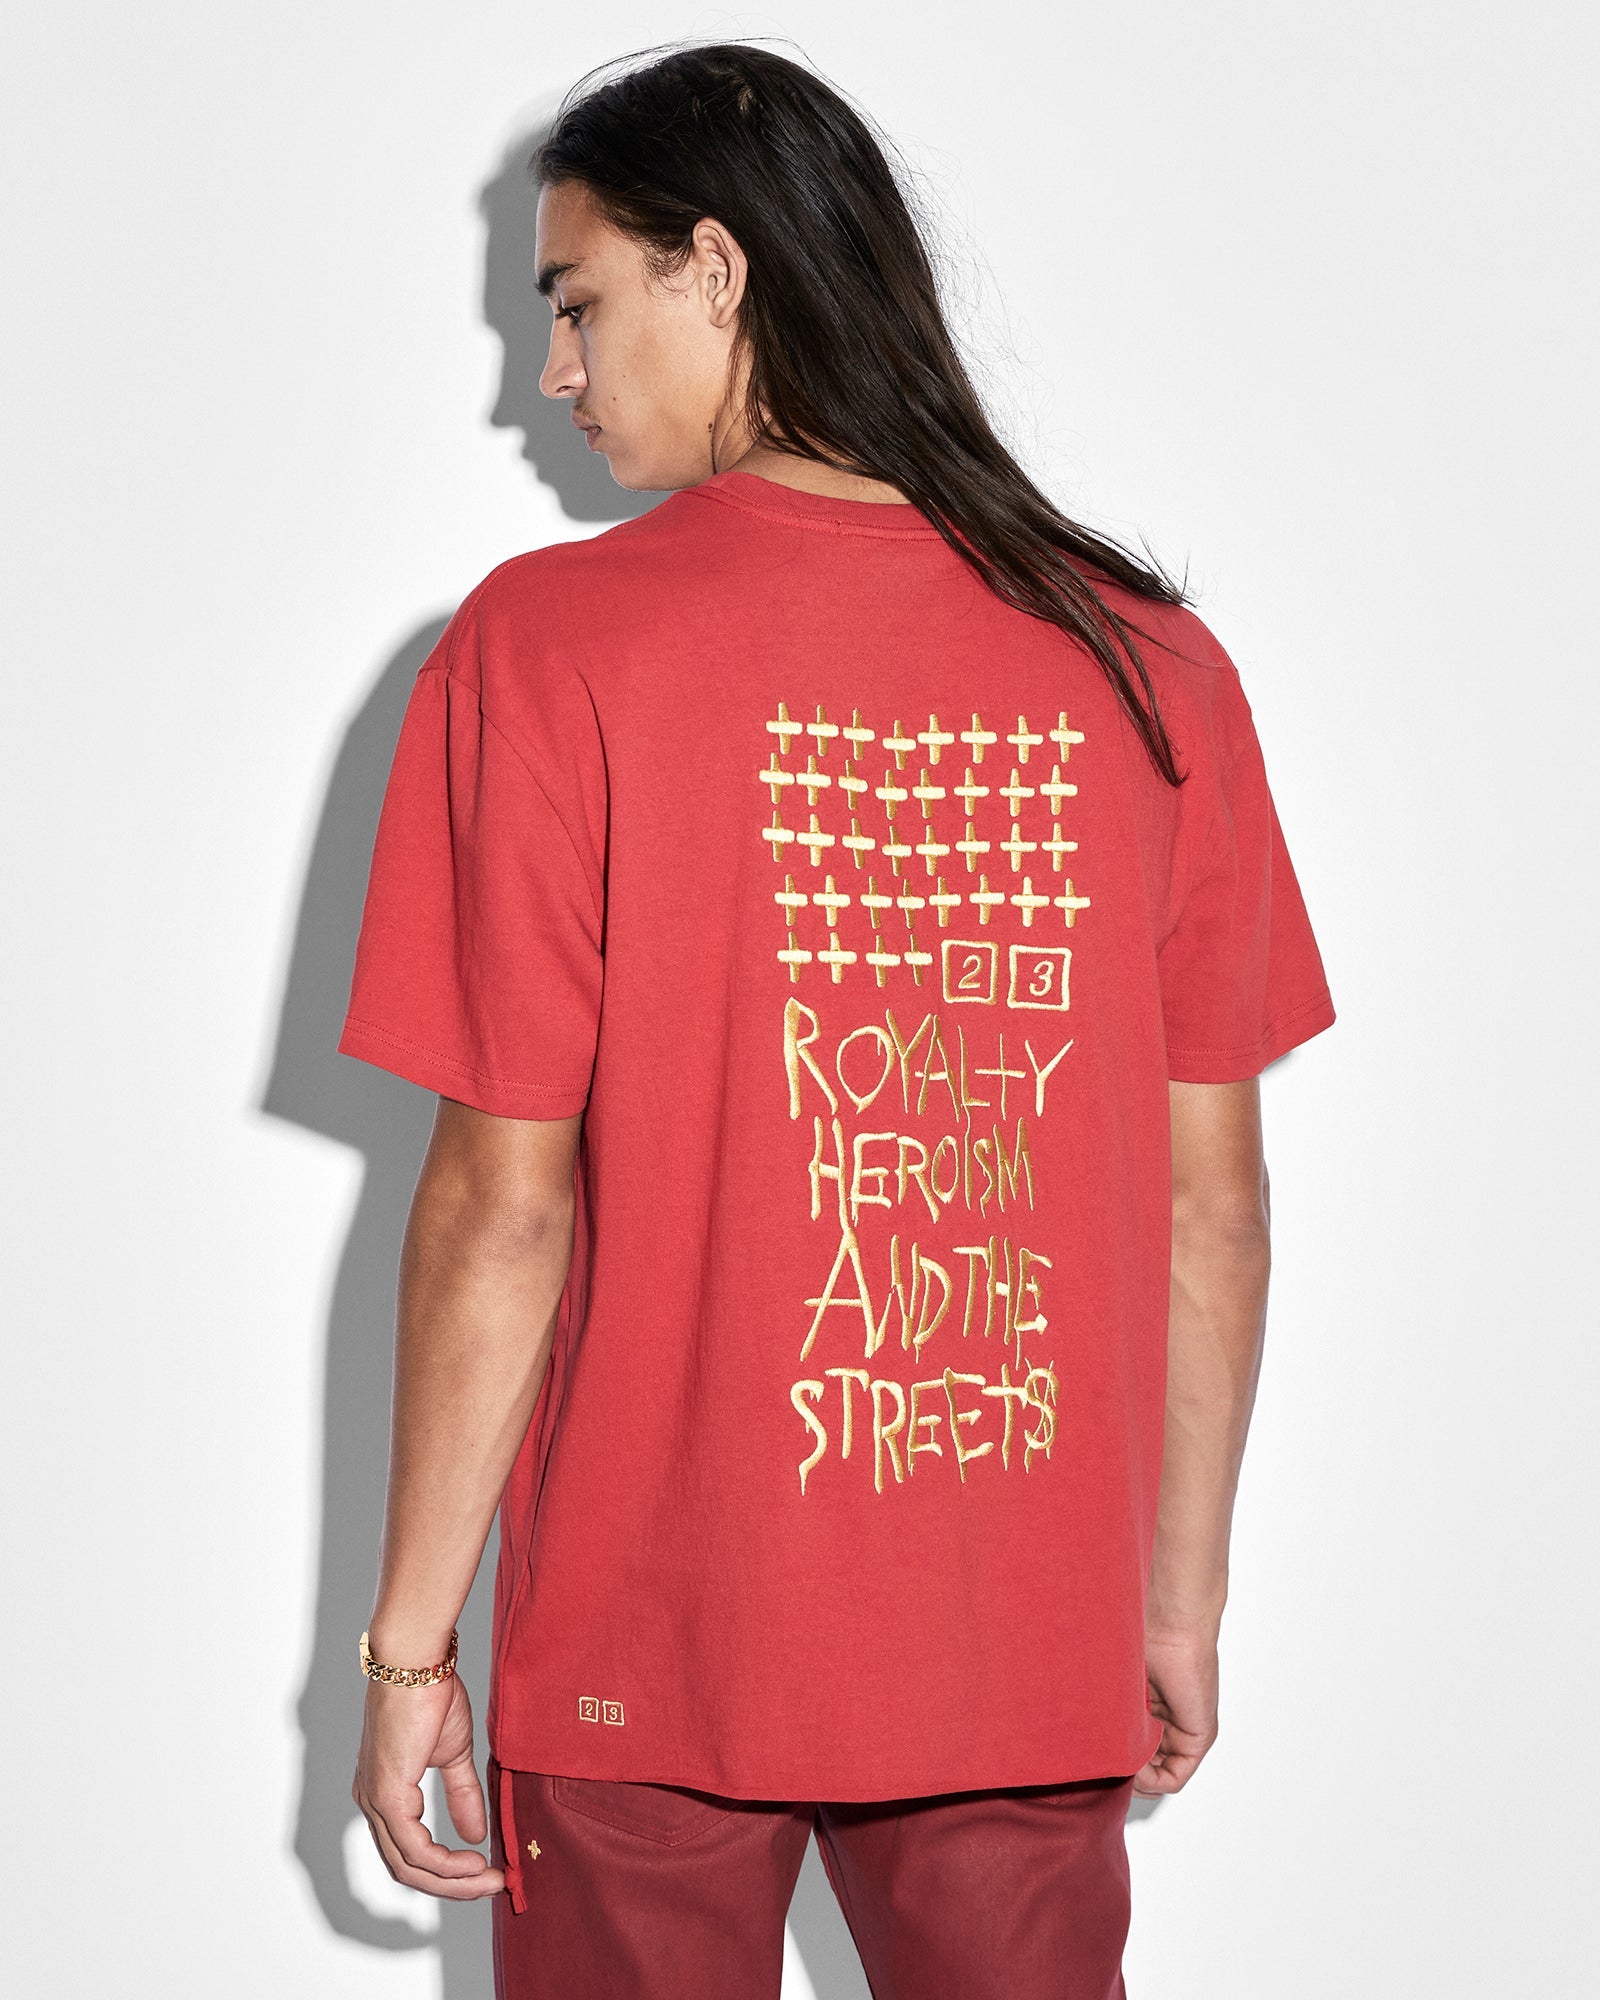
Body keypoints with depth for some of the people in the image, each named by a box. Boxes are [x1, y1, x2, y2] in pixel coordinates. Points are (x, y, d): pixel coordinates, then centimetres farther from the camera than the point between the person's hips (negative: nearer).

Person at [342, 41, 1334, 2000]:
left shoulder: (545, 645, -13)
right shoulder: (1145, 662, -3)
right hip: (1029, 1648, 3)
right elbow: (1212, 1194, 1)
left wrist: (408, 1637, -3)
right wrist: (1182, 1594, 13)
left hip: (658, 1645, -2)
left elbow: (505, 1200, -13)